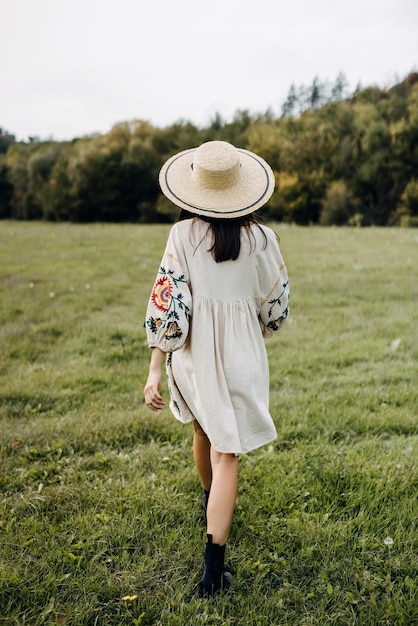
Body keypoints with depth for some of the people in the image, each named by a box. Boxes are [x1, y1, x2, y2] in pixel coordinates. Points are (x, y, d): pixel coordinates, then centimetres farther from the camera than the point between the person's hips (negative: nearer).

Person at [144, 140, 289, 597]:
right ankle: (213, 566, 2)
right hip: (240, 355, -1)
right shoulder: (260, 238, -7)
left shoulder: (183, 234, -9)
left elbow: (169, 303, -13)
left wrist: (154, 371, -9)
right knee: (226, 453, 4)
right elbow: (275, 308, 1)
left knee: (203, 432, 27)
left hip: (193, 354, 2)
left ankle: (210, 503, 53)